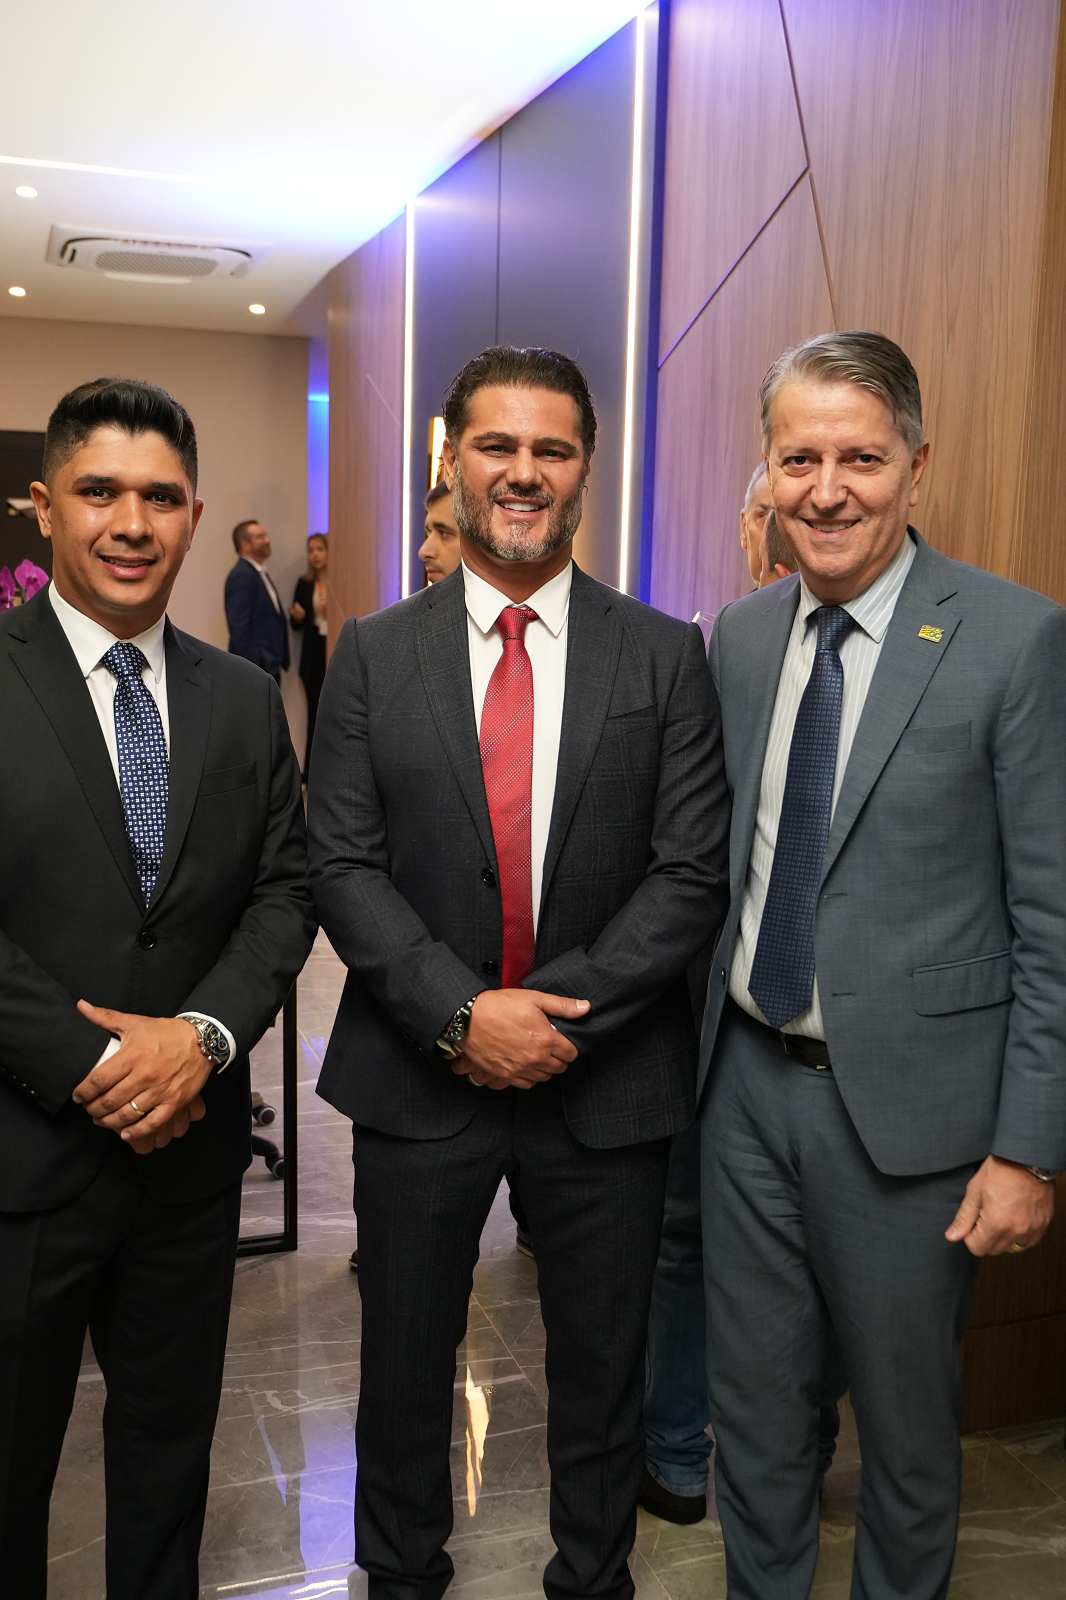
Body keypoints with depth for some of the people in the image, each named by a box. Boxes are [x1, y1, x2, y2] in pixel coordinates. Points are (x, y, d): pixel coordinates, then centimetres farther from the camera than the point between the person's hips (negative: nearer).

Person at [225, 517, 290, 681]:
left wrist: (281, 659, 14)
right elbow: (238, 626, -20)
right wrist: (252, 666, -22)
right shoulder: (241, 576, -13)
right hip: (256, 665, -10)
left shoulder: (260, 573, 17)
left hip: (269, 665, 10)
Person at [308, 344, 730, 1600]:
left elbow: (692, 871, -7)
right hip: (419, 1072, 1)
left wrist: (558, 1010, -16)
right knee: (406, 1357, 17)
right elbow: (342, 867, -5)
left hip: (606, 1074, 0)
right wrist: (463, 1012, -17)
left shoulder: (665, 657, -2)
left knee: (600, 1366, 17)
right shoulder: (373, 655, 0)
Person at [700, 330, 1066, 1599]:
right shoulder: (736, 636, 3)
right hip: (747, 1079, 4)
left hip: (908, 1100, -4)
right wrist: (698, 1045, 7)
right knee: (751, 1402, 20)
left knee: (905, 1420, 17)